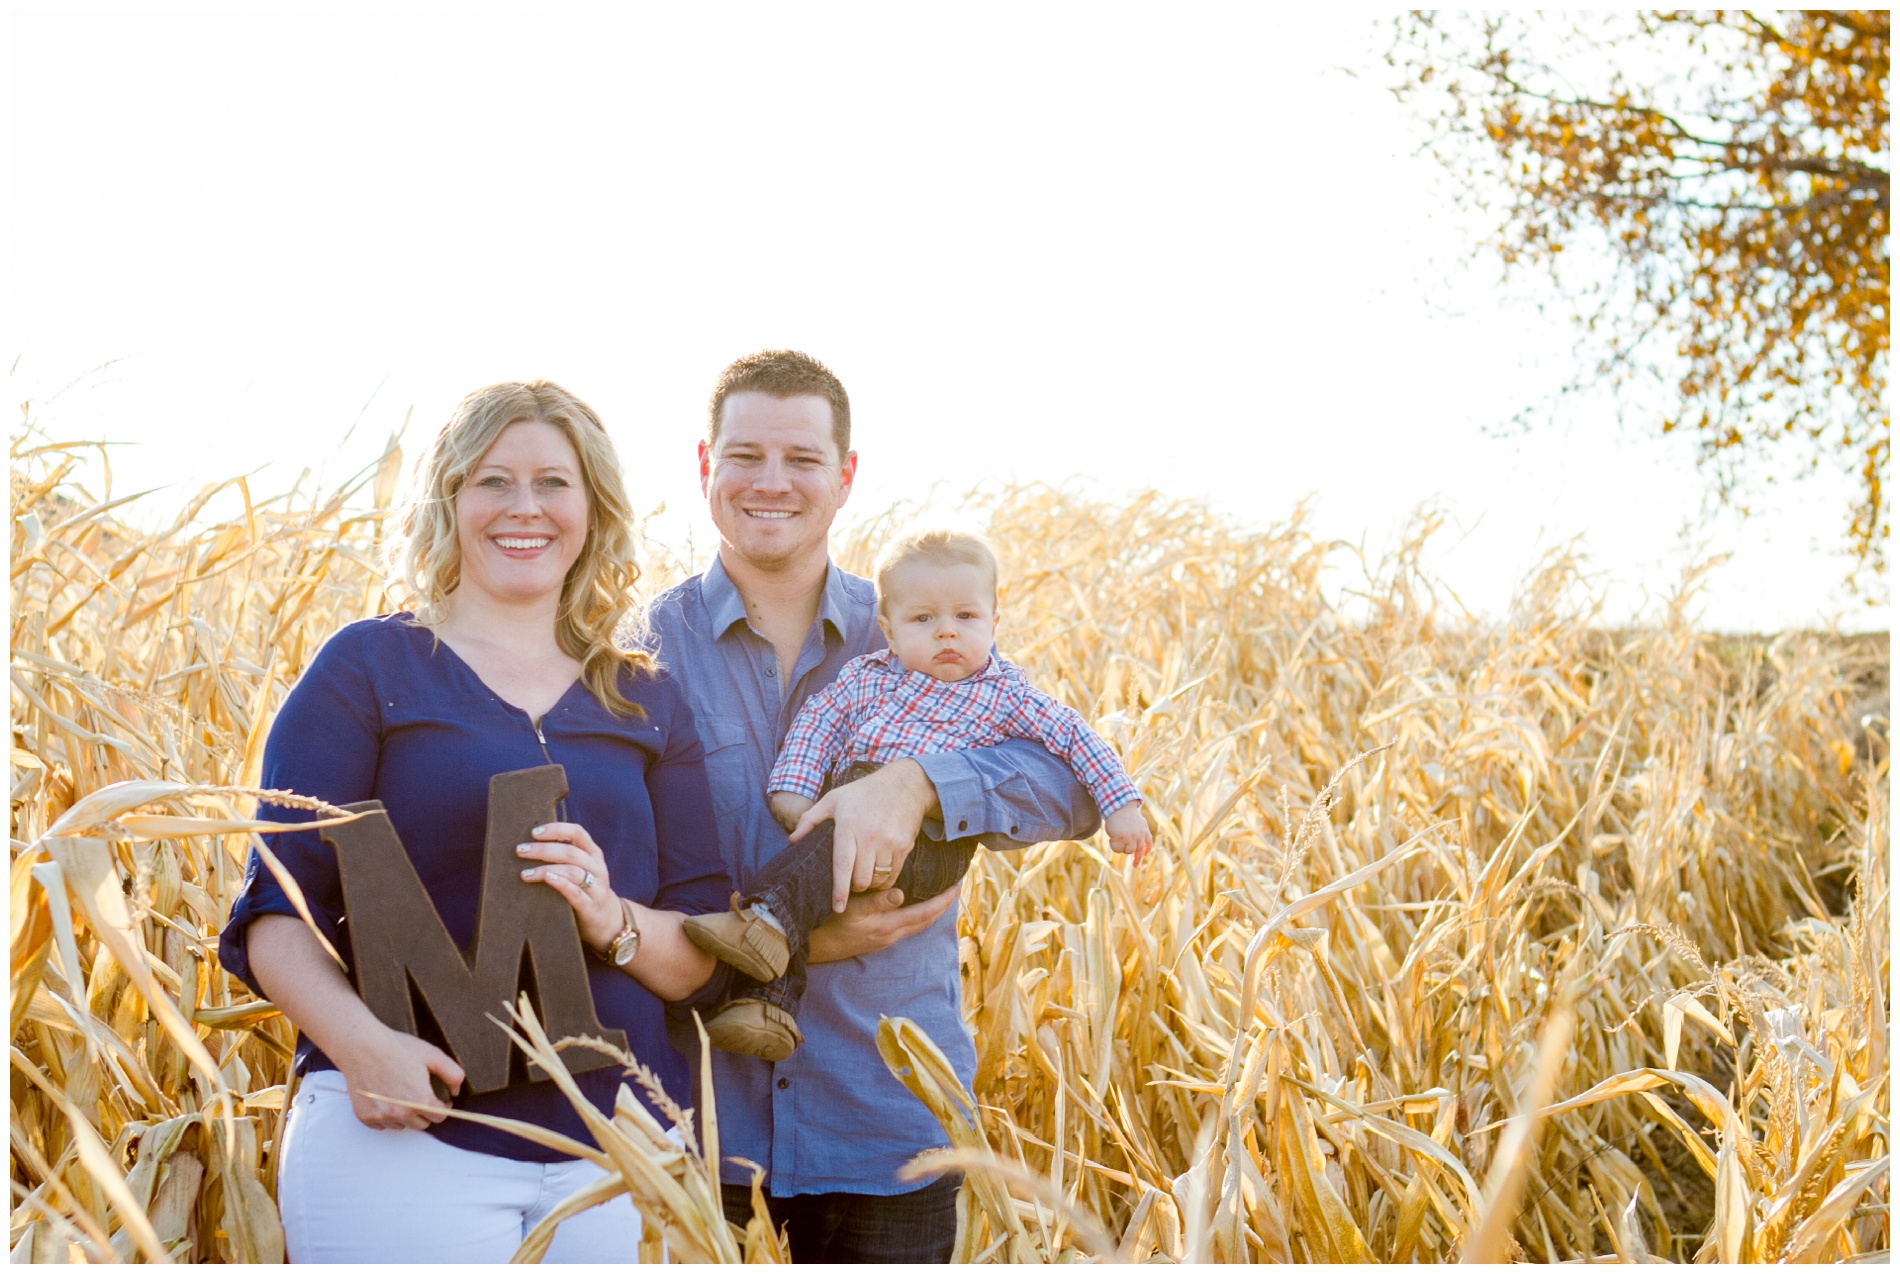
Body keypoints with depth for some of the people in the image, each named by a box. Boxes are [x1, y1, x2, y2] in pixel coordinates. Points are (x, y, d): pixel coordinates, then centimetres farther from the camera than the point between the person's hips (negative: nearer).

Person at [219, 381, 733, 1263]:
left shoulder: (647, 702, 11)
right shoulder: (367, 666, 2)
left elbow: (701, 961, 9)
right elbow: (277, 910, -3)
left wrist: (612, 920, -12)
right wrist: (358, 1041, -20)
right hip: (399, 1130, -3)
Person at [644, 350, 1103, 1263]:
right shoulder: (646, 649, 0)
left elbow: (1074, 782, -7)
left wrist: (917, 784, -24)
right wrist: (791, 940, -17)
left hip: (887, 1111, 1)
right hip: (692, 1110, -1)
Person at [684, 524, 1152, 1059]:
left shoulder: (1005, 694, 12)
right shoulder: (868, 676, 20)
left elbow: (1074, 736, 12)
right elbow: (819, 719, 16)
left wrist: (1121, 804, 4)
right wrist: (793, 787, -1)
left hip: (931, 847, -5)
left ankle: (771, 917, -49)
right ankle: (768, 1003, -28)